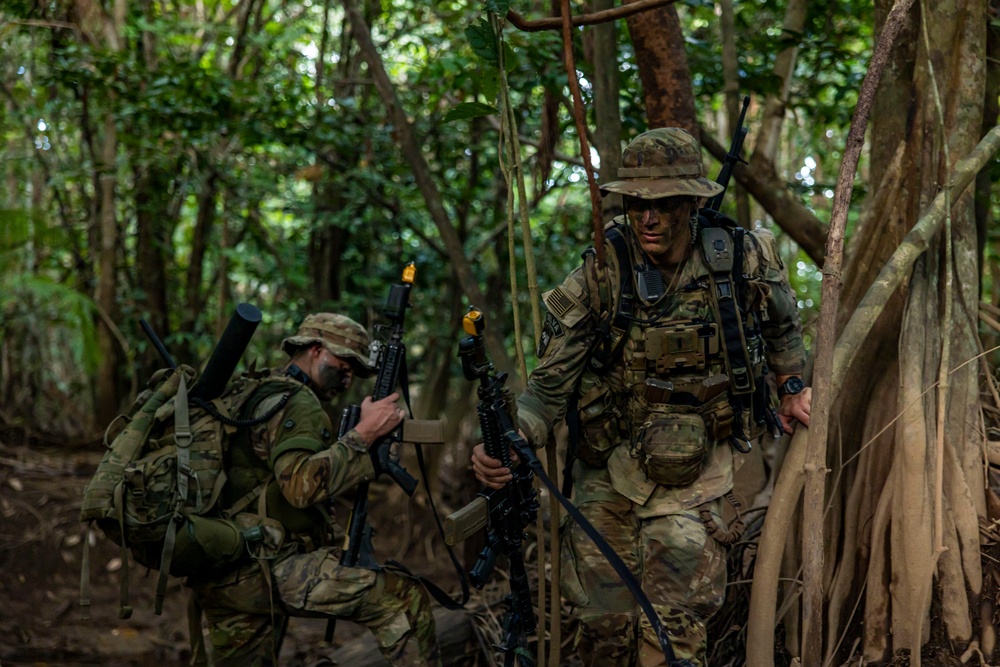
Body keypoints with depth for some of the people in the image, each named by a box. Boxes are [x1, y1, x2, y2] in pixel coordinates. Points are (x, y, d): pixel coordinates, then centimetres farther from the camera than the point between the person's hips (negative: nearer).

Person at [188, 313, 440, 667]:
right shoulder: (298, 405, -9)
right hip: (266, 569, -10)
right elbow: (301, 485, -25)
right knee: (404, 601, -12)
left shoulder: (257, 395, 21)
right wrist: (364, 434, -20)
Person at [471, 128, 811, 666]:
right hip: (608, 465, 1)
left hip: (694, 468, -1)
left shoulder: (743, 261, -10)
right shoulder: (599, 275, -12)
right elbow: (550, 384, -13)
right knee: (603, 623, 6)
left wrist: (793, 384, 20)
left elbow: (782, 320, 15)